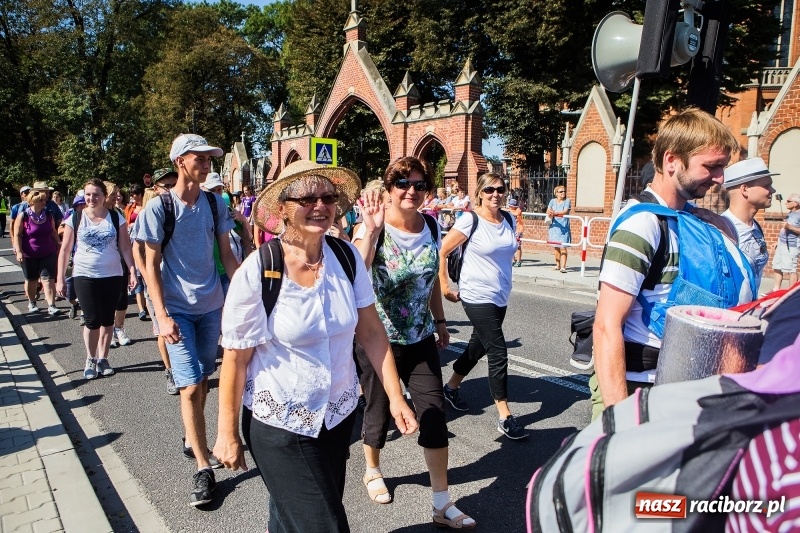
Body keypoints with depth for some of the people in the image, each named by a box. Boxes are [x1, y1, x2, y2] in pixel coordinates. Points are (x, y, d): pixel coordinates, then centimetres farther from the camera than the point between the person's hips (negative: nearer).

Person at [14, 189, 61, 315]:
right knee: (31, 280, 14)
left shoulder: (48, 215, 3)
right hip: (29, 255, -2)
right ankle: (31, 303, 31)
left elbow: (54, 232, 13)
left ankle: (51, 306, -10)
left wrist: (58, 246, 13)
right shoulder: (23, 215, -8)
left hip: (48, 253, 2)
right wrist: (19, 251, -15)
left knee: (48, 279, -6)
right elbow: (17, 235, -8)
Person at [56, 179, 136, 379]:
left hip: (112, 276, 1)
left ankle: (103, 359, 22)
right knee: (92, 320, -2)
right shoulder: (75, 219, 0)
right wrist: (60, 279, 0)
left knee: (107, 319, 8)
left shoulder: (116, 218, 1)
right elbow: (65, 250, 3)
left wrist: (132, 271, -7)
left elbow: (125, 247, 2)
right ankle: (90, 359, 17)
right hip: (84, 276, -1)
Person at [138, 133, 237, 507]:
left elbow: (227, 255, 7)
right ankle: (203, 468, 3)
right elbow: (151, 265, -7)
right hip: (177, 309, -4)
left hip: (211, 306, 4)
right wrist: (162, 315, -15)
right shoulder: (158, 208, -8)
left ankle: (191, 439, 37)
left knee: (202, 380, 15)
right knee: (190, 386, -5)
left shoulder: (216, 204, 2)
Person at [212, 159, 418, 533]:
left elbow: (371, 332, -2)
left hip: (339, 414, 4)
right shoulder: (256, 272, -20)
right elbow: (236, 358, -13)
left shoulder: (346, 257, -8)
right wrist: (228, 433, -6)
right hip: (280, 422, -4)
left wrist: (395, 397, -4)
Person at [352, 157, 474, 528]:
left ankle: (442, 504, 15)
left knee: (434, 414, 2)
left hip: (421, 337, 4)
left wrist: (440, 321, 18)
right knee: (379, 410, 14)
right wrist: (371, 231, -40)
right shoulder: (372, 228, -14)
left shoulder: (431, 227, 0)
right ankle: (372, 472, 44)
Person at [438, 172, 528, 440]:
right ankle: (505, 417, 5)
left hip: (501, 296, 7)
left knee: (478, 346, 18)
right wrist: (445, 288, -10)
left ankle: (451, 387, 41)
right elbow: (441, 252, -11)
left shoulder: (509, 220, 5)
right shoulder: (470, 221, -13)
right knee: (498, 353, -6)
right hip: (478, 297, -7)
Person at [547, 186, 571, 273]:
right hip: (554, 226, 4)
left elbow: (565, 211, -14)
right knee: (555, 246, 10)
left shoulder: (567, 201, 1)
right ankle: (558, 265, 22)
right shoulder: (552, 201, 10)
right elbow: (548, 211, 0)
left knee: (563, 246, -11)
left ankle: (563, 266, -14)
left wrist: (555, 213, -28)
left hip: (564, 227, -4)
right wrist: (550, 214, -24)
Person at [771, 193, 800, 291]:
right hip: (782, 244, 10)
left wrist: (790, 227, -28)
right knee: (777, 267, 13)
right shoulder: (791, 213, 14)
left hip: (791, 246, -10)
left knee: (791, 269, -6)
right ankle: (776, 289, 22)